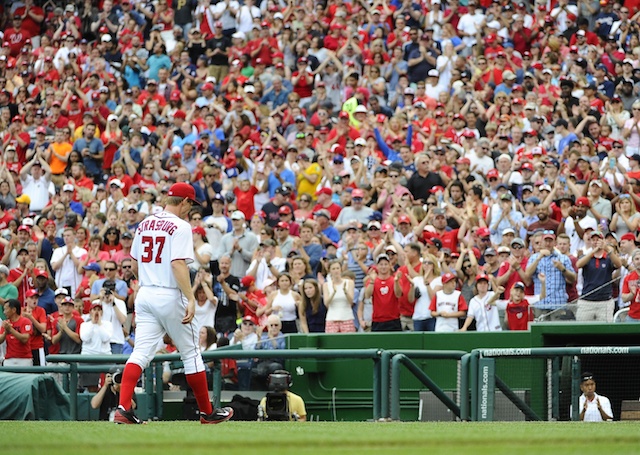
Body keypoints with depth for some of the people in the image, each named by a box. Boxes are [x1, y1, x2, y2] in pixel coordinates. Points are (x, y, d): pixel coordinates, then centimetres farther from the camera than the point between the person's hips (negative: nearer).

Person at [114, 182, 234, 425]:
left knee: (141, 352, -1)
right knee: (191, 353, 7)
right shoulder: (180, 227, -11)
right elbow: (178, 264, -21)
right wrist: (190, 298, -24)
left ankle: (123, 408, -18)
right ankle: (207, 412, 16)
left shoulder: (145, 224, 11)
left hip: (144, 294, 6)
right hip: (170, 296, -6)